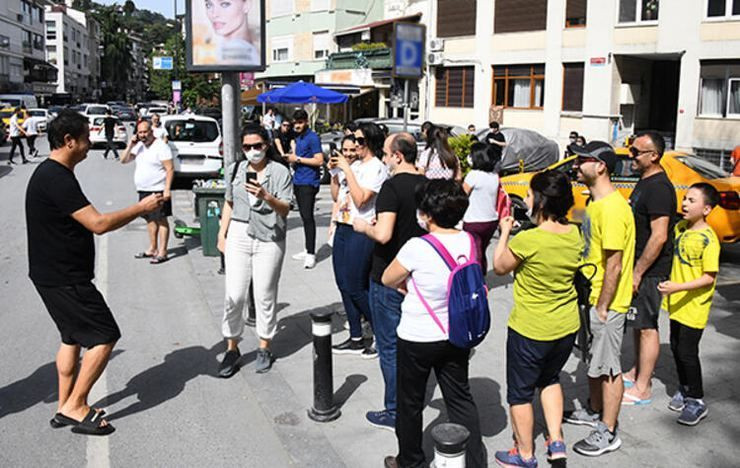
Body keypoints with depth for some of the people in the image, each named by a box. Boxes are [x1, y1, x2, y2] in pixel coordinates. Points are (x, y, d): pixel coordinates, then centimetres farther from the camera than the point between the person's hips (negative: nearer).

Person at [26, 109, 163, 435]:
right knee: (105, 336, -4)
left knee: (73, 337, 18)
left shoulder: (49, 173, 11)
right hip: (65, 279, -11)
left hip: (55, 274, 11)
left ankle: (65, 407, 26)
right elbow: (98, 224, -27)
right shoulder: (57, 179, -23)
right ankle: (74, 408, 4)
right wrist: (141, 208, -17)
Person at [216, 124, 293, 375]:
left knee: (265, 296, 3)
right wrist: (222, 235, 13)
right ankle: (232, 348, 12)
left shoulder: (280, 171, -3)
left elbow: (285, 209, -8)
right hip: (239, 236, 3)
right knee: (234, 295, -1)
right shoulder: (235, 169, 9)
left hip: (269, 239, -2)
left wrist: (267, 197, -26)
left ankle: (265, 348, 18)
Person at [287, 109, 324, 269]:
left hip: (308, 182, -9)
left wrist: (298, 159, -14)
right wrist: (292, 158, 7)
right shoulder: (298, 138, 17)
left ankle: (311, 254, -8)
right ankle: (308, 250, 19)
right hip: (298, 181, 9)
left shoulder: (312, 138, -10)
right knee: (304, 216, 12)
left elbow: (319, 161, -17)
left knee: (308, 216, -10)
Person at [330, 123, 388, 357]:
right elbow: (336, 197, 18)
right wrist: (334, 172, 6)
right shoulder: (354, 165, 14)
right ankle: (355, 339, 21)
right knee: (344, 285, 11)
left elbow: (361, 199, -21)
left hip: (360, 233, -8)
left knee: (355, 288, -5)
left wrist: (347, 170, -17)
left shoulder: (377, 168, -10)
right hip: (342, 229, 8)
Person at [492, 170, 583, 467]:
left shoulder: (527, 240, -26)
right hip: (567, 327, 6)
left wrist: (505, 232, 5)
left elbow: (499, 267, -8)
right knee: (549, 378, 31)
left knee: (520, 392, 14)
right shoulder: (575, 234, -7)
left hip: (530, 331, -6)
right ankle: (556, 441, 28)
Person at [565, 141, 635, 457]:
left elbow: (614, 266, -24)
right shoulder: (596, 202, 9)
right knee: (594, 361, 22)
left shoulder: (612, 208, -24)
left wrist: (602, 307, -20)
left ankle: (608, 433, 13)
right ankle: (595, 411, 39)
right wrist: (590, 300, 18)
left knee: (608, 368, 2)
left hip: (606, 303, -10)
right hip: (591, 297, 10)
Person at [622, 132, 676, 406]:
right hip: (638, 266, 10)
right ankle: (638, 372, 33)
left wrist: (638, 273, -21)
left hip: (649, 270, -10)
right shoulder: (645, 182, 12)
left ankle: (642, 389, 6)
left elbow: (659, 236, -25)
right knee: (638, 324, 19)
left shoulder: (658, 188, -21)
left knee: (646, 328, -2)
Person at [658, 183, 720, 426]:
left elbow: (710, 277, -20)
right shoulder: (680, 228, 3)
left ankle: (697, 401, 13)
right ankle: (684, 388, 35)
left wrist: (679, 287, -27)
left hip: (694, 306, -7)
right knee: (676, 347, 16)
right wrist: (669, 287, 11)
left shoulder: (708, 239, -19)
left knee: (687, 352, -2)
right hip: (676, 303, 7)